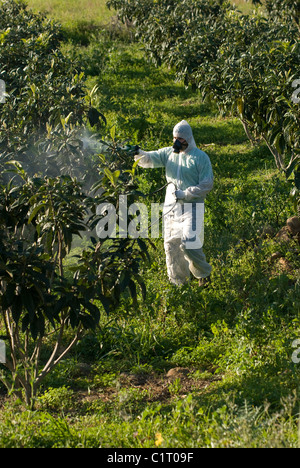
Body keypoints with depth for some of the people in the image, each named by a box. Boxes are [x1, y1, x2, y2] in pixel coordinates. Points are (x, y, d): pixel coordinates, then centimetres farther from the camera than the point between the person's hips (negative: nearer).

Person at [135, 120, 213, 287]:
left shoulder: (200, 157, -6)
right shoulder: (169, 153, 8)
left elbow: (207, 185, -9)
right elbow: (150, 159, -2)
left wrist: (184, 194, -15)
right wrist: (138, 153, -25)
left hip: (191, 207, -5)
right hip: (171, 207, 5)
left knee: (189, 244, -13)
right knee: (171, 244, 8)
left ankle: (204, 273, 12)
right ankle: (178, 281, 23)